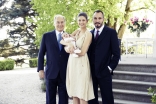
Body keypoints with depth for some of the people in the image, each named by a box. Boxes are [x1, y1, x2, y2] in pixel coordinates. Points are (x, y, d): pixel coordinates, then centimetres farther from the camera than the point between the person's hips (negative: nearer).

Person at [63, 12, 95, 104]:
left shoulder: (88, 34, -10)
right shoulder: (77, 32, 11)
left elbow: (82, 52, -15)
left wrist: (70, 50, -3)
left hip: (81, 64, -7)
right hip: (72, 63, 7)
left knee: (82, 94, -4)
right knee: (74, 93, 10)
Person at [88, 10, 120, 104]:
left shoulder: (111, 32, -1)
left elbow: (116, 53, -4)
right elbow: (88, 51, 14)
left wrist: (110, 68, -8)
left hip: (104, 71, -4)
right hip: (91, 71, 4)